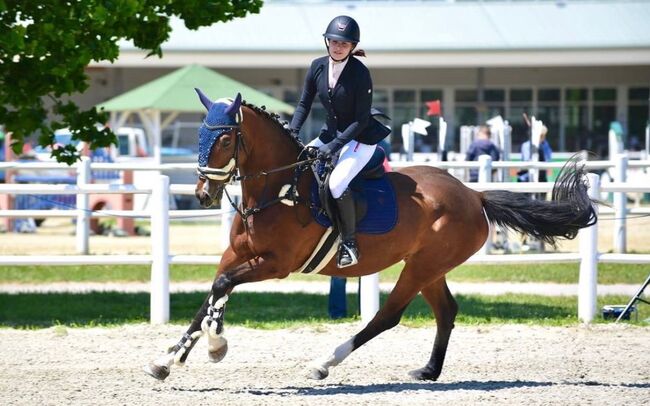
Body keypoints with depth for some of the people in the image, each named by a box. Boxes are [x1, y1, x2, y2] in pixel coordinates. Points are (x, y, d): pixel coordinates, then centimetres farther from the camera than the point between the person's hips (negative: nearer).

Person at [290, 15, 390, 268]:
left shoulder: (360, 74, -21)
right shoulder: (318, 67, -3)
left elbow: (361, 119, -19)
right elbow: (304, 104, 6)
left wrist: (335, 145, -25)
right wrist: (293, 132, -9)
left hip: (360, 138, -7)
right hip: (331, 133, 7)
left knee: (337, 183, -27)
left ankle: (349, 243, -14)